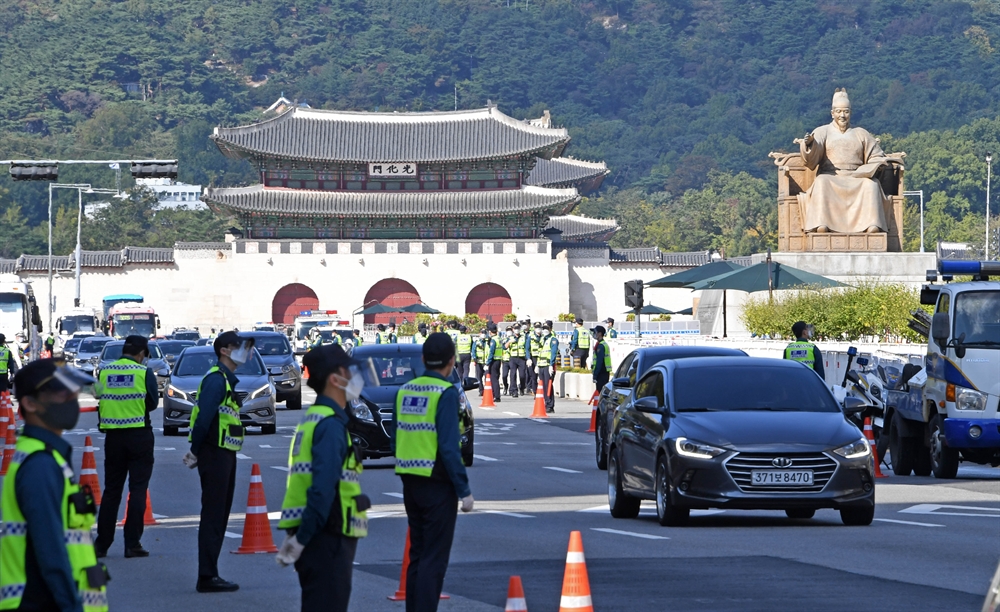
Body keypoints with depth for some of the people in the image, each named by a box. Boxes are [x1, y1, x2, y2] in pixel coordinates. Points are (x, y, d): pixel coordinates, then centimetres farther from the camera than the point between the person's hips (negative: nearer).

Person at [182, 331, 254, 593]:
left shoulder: (227, 380, 17)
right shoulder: (216, 379, -15)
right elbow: (204, 417, -22)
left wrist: (196, 451, 10)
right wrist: (195, 451, -16)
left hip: (225, 455, 10)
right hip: (215, 454, -10)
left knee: (219, 516, 13)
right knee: (213, 517, -8)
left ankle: (210, 574, 19)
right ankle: (207, 577, -7)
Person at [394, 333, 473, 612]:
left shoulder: (405, 391, 8)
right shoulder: (446, 393, -13)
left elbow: (397, 441, 13)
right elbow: (449, 447, -19)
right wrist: (464, 491, -15)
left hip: (409, 483, 7)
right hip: (437, 485, -7)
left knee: (417, 556, 16)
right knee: (434, 559, -3)